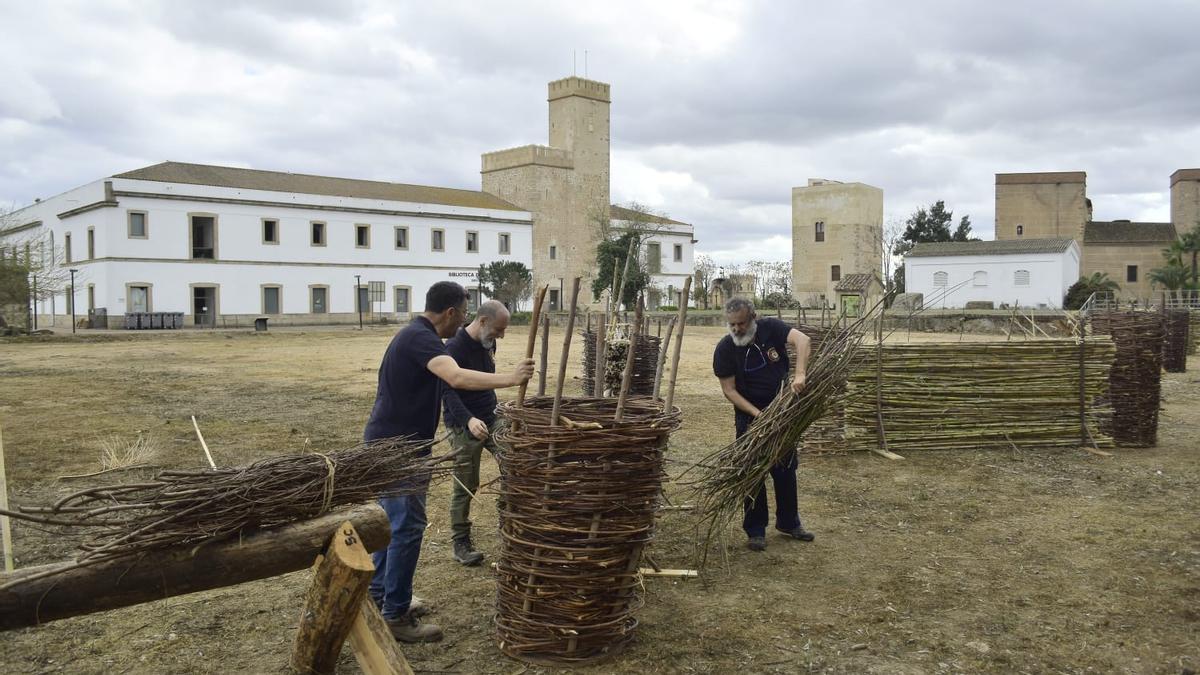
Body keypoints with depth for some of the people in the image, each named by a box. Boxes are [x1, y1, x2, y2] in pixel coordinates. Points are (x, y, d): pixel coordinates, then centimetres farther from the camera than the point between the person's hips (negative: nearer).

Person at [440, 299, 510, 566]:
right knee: (465, 486, 0)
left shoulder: (487, 343, 7)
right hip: (465, 426, -7)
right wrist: (469, 419, -39)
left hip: (491, 419, 7)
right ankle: (460, 543, 13)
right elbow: (448, 391, -25)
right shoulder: (455, 348, -18)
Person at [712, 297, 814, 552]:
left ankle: (788, 522, 30)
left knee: (786, 469, 13)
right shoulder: (725, 349, -15)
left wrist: (799, 374, -44)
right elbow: (729, 390, -15)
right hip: (749, 416, -2)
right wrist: (757, 414, -25)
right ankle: (755, 530, 14)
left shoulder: (771, 328, -13)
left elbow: (803, 340, -28)